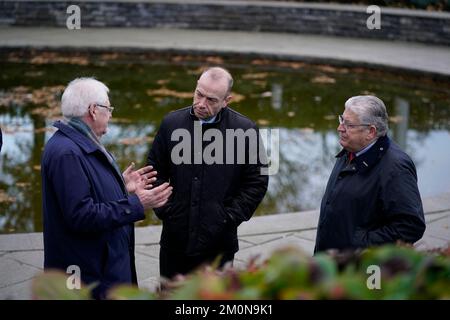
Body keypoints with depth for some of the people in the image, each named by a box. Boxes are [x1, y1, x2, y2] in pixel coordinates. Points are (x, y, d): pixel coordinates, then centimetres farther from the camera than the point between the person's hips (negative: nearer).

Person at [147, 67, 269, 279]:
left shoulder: (245, 130, -6)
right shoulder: (172, 123, 1)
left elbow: (257, 181, -1)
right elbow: (155, 170, 11)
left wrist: (231, 216, -6)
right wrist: (163, 208, 1)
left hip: (219, 242, -2)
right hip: (175, 238, 2)